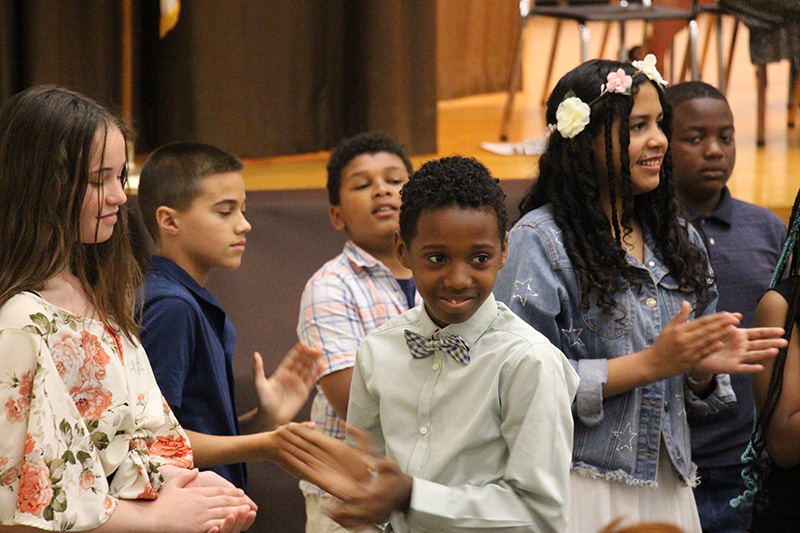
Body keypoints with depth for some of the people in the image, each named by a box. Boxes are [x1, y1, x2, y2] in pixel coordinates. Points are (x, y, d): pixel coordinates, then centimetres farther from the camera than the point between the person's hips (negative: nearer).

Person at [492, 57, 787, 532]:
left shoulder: (678, 240, 12)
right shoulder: (539, 240, -9)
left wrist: (704, 368, -5)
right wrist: (650, 364, -18)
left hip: (669, 488, 6)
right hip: (583, 489, -6)